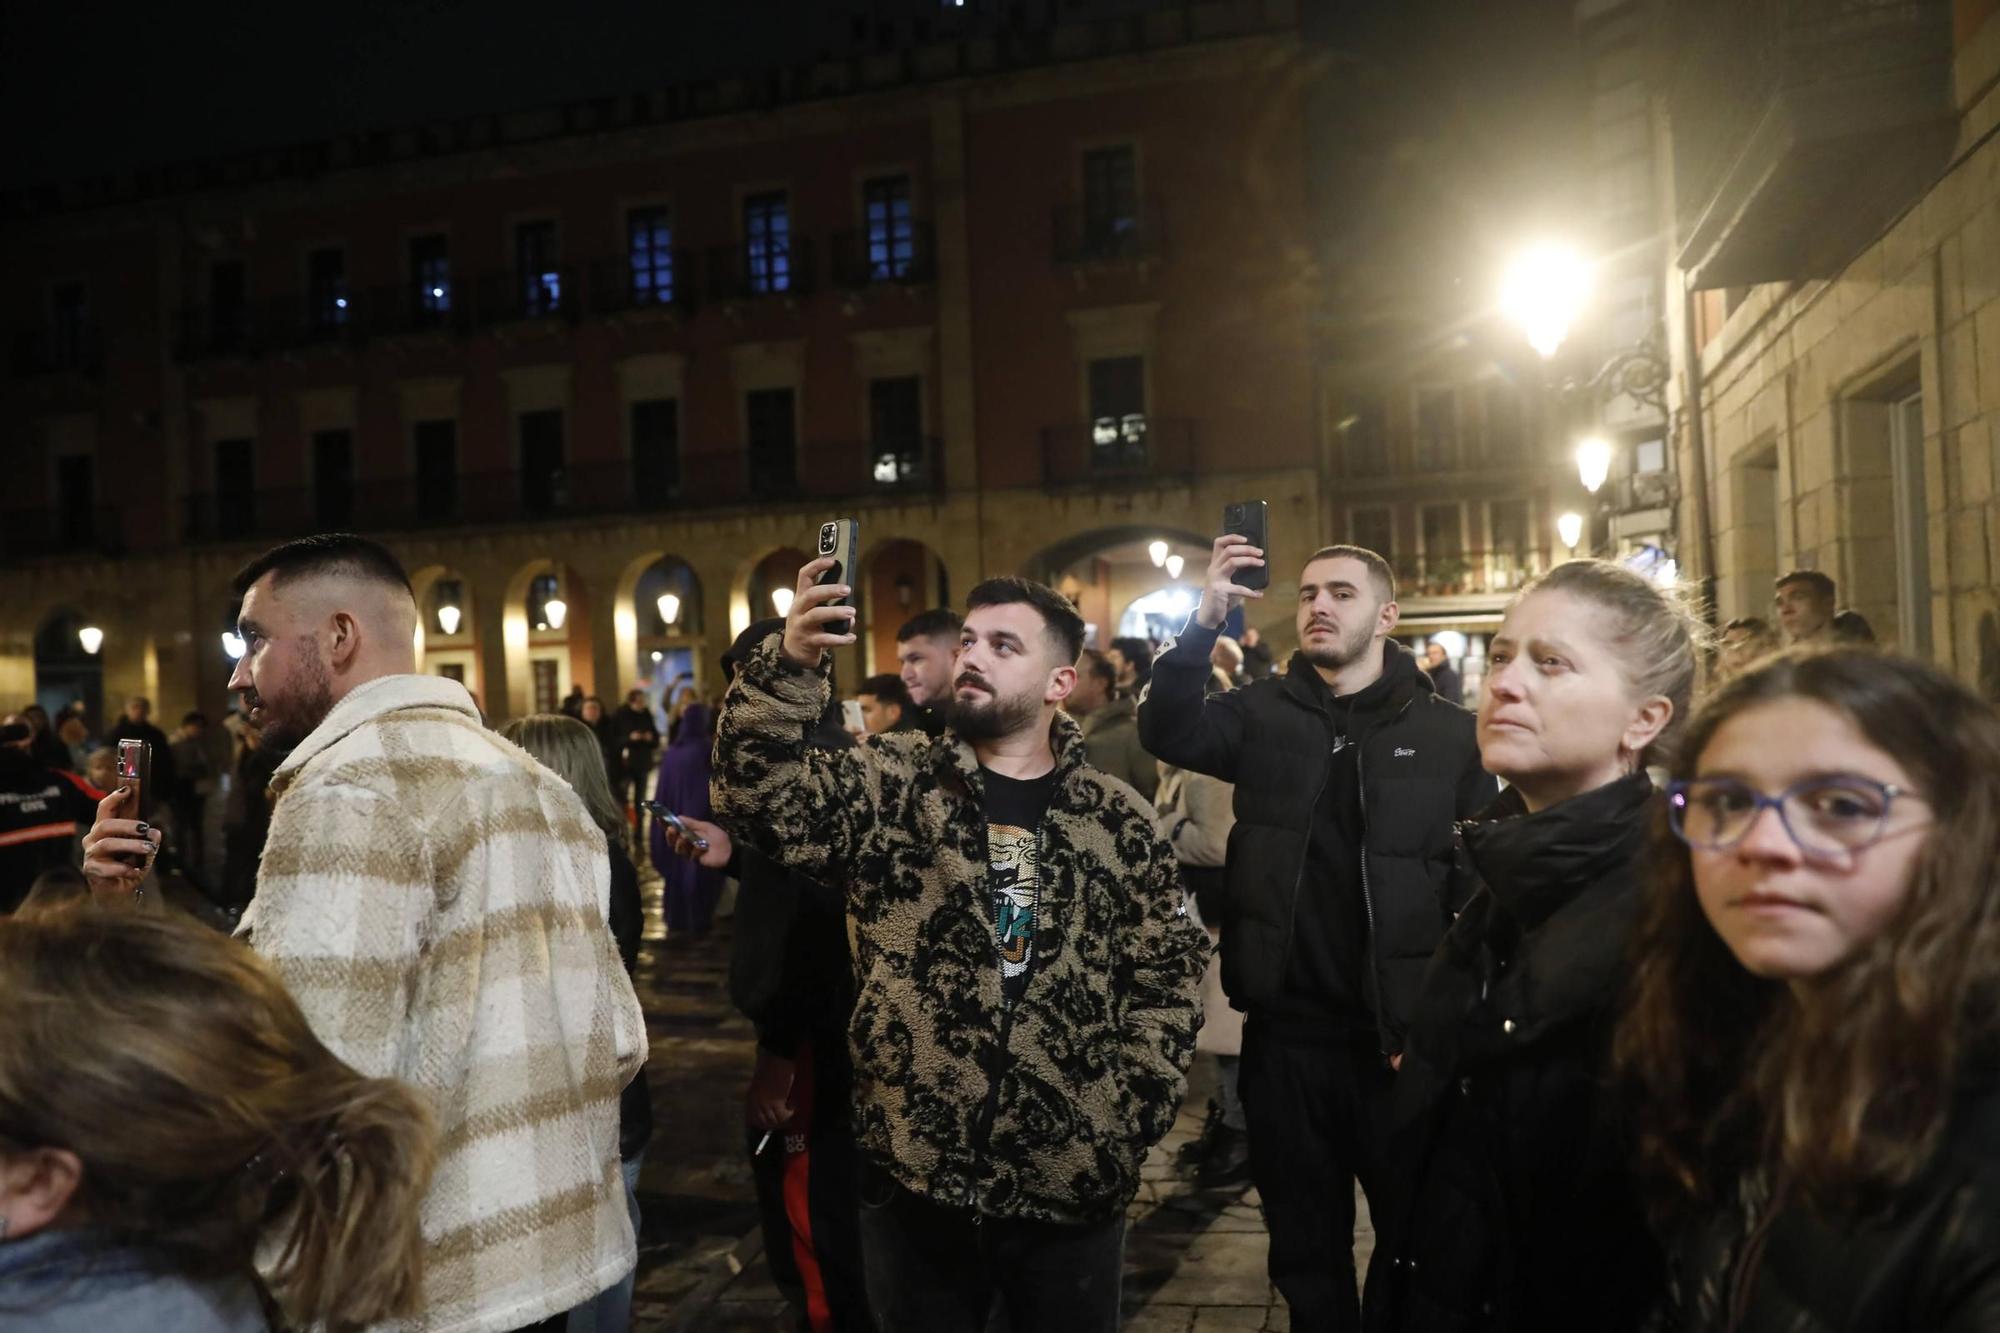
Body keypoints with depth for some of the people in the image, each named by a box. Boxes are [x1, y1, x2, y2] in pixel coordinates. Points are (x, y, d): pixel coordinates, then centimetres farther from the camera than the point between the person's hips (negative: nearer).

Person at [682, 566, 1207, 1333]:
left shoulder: (1118, 820, 3)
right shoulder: (891, 785, -1)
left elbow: (1168, 976, 7)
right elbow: (759, 797, -16)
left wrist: (1132, 1114, -2)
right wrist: (792, 663, -29)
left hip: (1074, 1187, 1)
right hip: (915, 1183, 0)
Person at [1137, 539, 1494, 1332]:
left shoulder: (1447, 733, -3)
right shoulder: (1263, 714, 3)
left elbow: (1480, 890, -5)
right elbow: (1166, 734, -15)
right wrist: (1204, 623, -28)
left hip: (1400, 1036, -1)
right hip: (1285, 1034, 2)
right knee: (1306, 1251, 18)